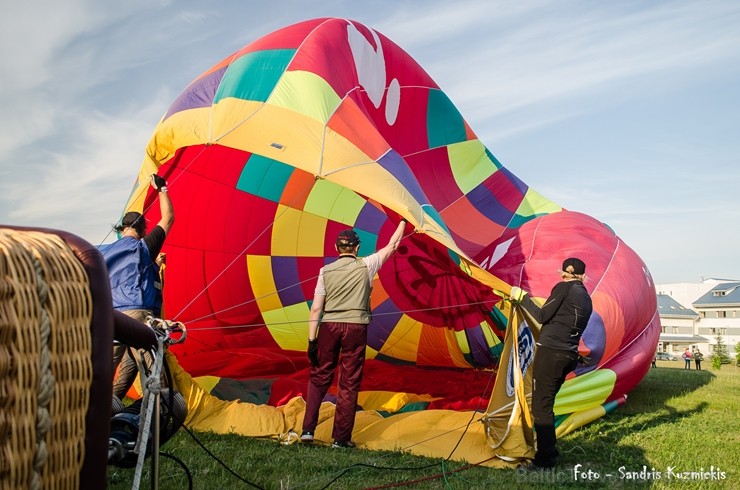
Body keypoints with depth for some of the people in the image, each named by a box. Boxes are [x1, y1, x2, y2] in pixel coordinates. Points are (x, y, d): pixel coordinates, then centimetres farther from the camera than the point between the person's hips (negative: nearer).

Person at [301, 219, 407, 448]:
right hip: (355, 327, -1)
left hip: (329, 326, 1)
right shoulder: (365, 266, 2)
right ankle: (341, 439, 11)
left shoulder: (326, 271, 4)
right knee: (349, 384, 6)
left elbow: (316, 308, 0)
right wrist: (403, 222, 29)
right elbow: (392, 246, 15)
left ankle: (308, 429, 11)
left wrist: (312, 339, 2)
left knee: (319, 378, 14)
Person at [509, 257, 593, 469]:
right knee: (546, 405, 18)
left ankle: (544, 461, -4)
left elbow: (542, 316, -7)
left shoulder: (564, 287, -4)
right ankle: (548, 452, 24)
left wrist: (522, 297, 2)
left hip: (550, 351, -8)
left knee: (540, 406, -5)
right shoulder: (587, 299, 18)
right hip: (569, 355, 8)